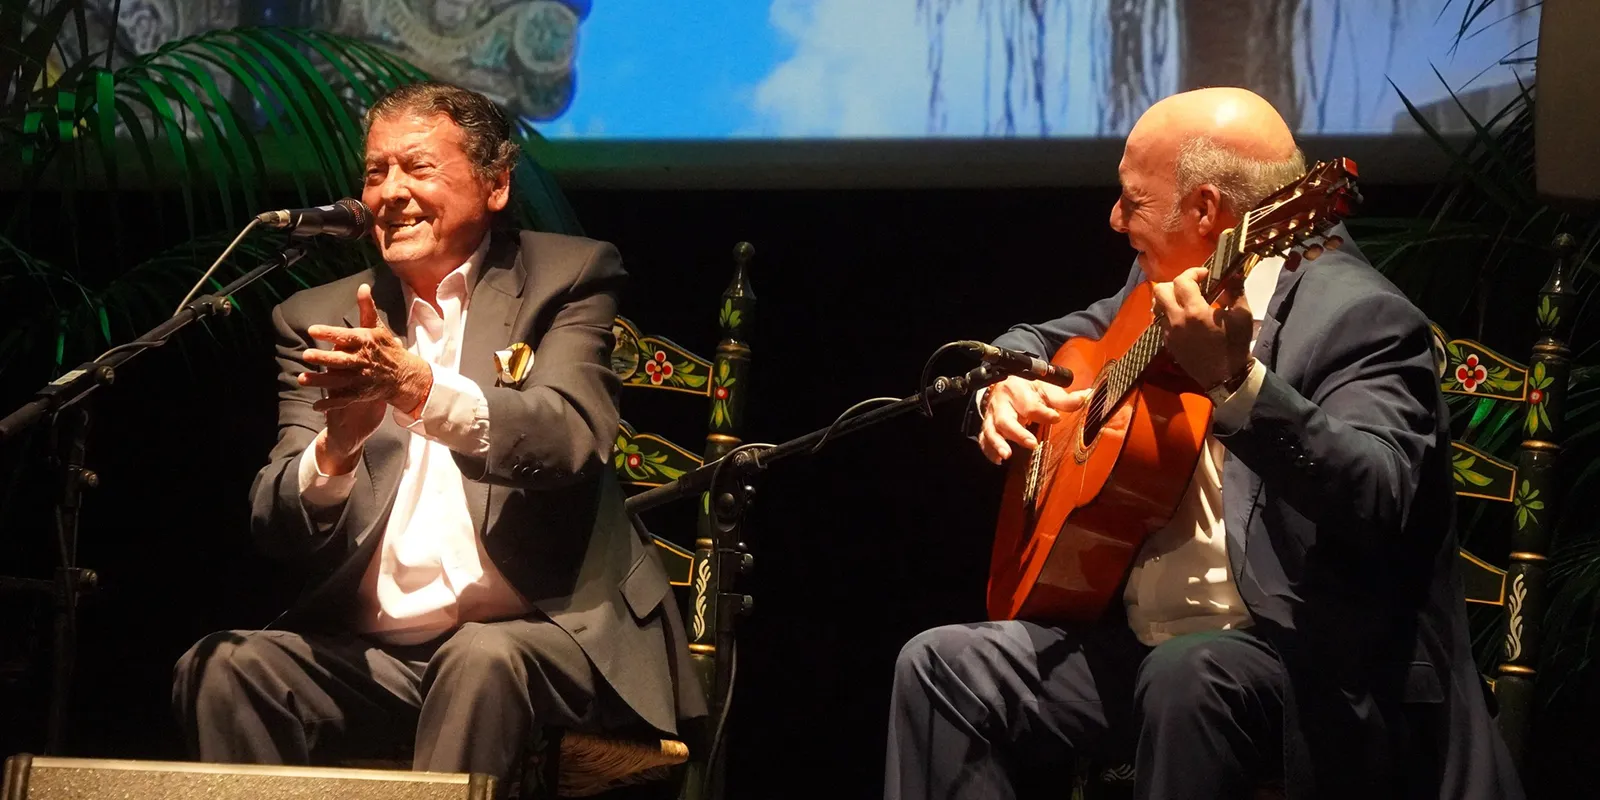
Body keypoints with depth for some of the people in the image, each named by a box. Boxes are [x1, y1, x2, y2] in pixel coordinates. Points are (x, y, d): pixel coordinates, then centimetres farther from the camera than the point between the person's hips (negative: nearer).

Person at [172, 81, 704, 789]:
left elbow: (570, 440, -14)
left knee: (482, 659, -35)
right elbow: (276, 527, 1)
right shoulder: (319, 319, 13)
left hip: (546, 631, -3)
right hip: (371, 652, 3)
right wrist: (336, 446, -22)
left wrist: (422, 390, -31)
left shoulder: (567, 276, 6)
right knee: (224, 667, -23)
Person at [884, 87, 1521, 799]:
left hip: (1304, 657, -8)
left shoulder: (1359, 315, -15)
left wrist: (1235, 384, -43)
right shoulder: (1160, 285, 12)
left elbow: (1375, 503, -31)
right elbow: (1044, 338, 30)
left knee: (1189, 673, -37)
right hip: (1137, 638, 8)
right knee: (942, 666, -6)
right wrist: (1006, 386, 6)